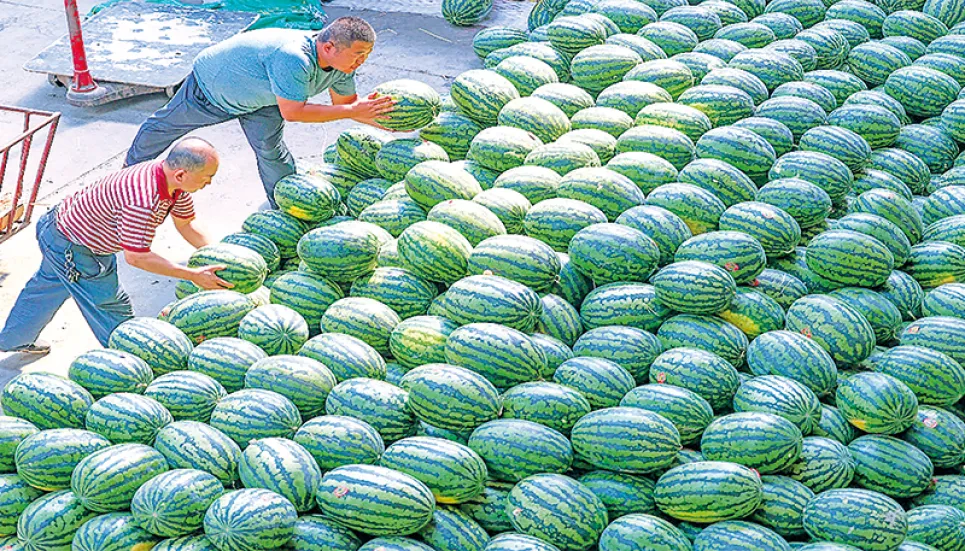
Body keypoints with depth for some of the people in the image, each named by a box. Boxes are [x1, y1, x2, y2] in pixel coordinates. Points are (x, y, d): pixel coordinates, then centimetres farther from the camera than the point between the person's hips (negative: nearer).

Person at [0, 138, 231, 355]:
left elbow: (185, 223, 2)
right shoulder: (142, 202, -41)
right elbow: (136, 256, -35)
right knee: (110, 305, 1)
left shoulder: (176, 184, -14)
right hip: (71, 248, -10)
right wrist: (193, 275, -33)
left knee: (49, 283, 31)